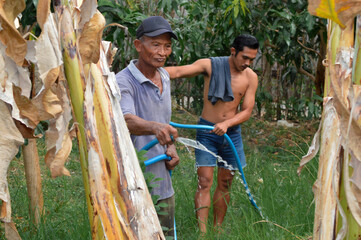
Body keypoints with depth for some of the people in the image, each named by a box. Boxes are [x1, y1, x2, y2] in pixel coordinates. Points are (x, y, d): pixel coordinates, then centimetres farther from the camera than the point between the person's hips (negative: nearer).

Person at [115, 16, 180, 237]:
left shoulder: (165, 78, 9)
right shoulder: (123, 82, -16)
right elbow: (126, 120, -35)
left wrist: (170, 147, 3)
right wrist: (154, 127, -55)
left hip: (163, 185, 8)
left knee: (166, 235, 17)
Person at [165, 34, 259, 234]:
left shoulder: (251, 77, -1)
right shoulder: (210, 65, -10)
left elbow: (247, 111, -4)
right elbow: (179, 71, -21)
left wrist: (226, 124, -22)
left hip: (231, 132, 3)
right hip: (207, 131, -3)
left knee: (225, 184, 10)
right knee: (205, 182, -9)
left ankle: (217, 229, 22)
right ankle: (202, 232, -9)